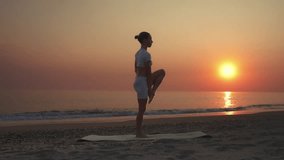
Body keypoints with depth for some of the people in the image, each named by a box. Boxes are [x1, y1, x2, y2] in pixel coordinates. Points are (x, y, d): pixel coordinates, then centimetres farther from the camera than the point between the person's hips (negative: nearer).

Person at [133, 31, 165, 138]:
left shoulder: (138, 53, 12)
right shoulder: (146, 54, -18)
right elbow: (149, 73, -18)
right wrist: (149, 90, -13)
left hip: (138, 81, 9)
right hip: (143, 83, -9)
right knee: (142, 109, 1)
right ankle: (139, 133, 10)